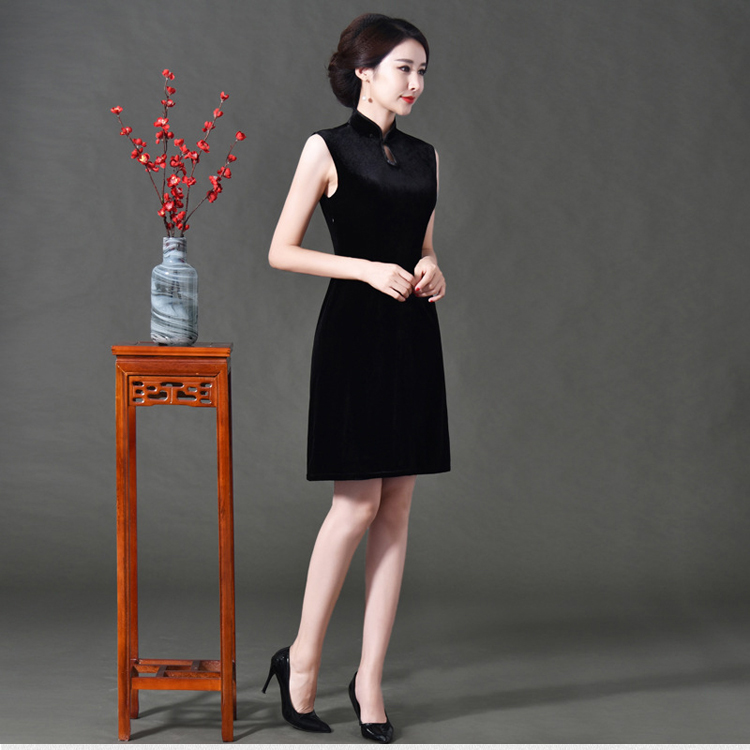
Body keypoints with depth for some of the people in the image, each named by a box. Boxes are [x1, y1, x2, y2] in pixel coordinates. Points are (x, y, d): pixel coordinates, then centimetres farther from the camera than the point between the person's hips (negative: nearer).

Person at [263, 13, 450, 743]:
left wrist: (430, 270, 0)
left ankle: (369, 676, 12)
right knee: (357, 506, -6)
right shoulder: (327, 149, -3)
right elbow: (280, 251, -5)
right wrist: (368, 269, -15)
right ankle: (301, 659, 12)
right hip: (354, 334, -6)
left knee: (395, 512, 4)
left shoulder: (424, 156, 13)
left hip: (412, 338, 6)